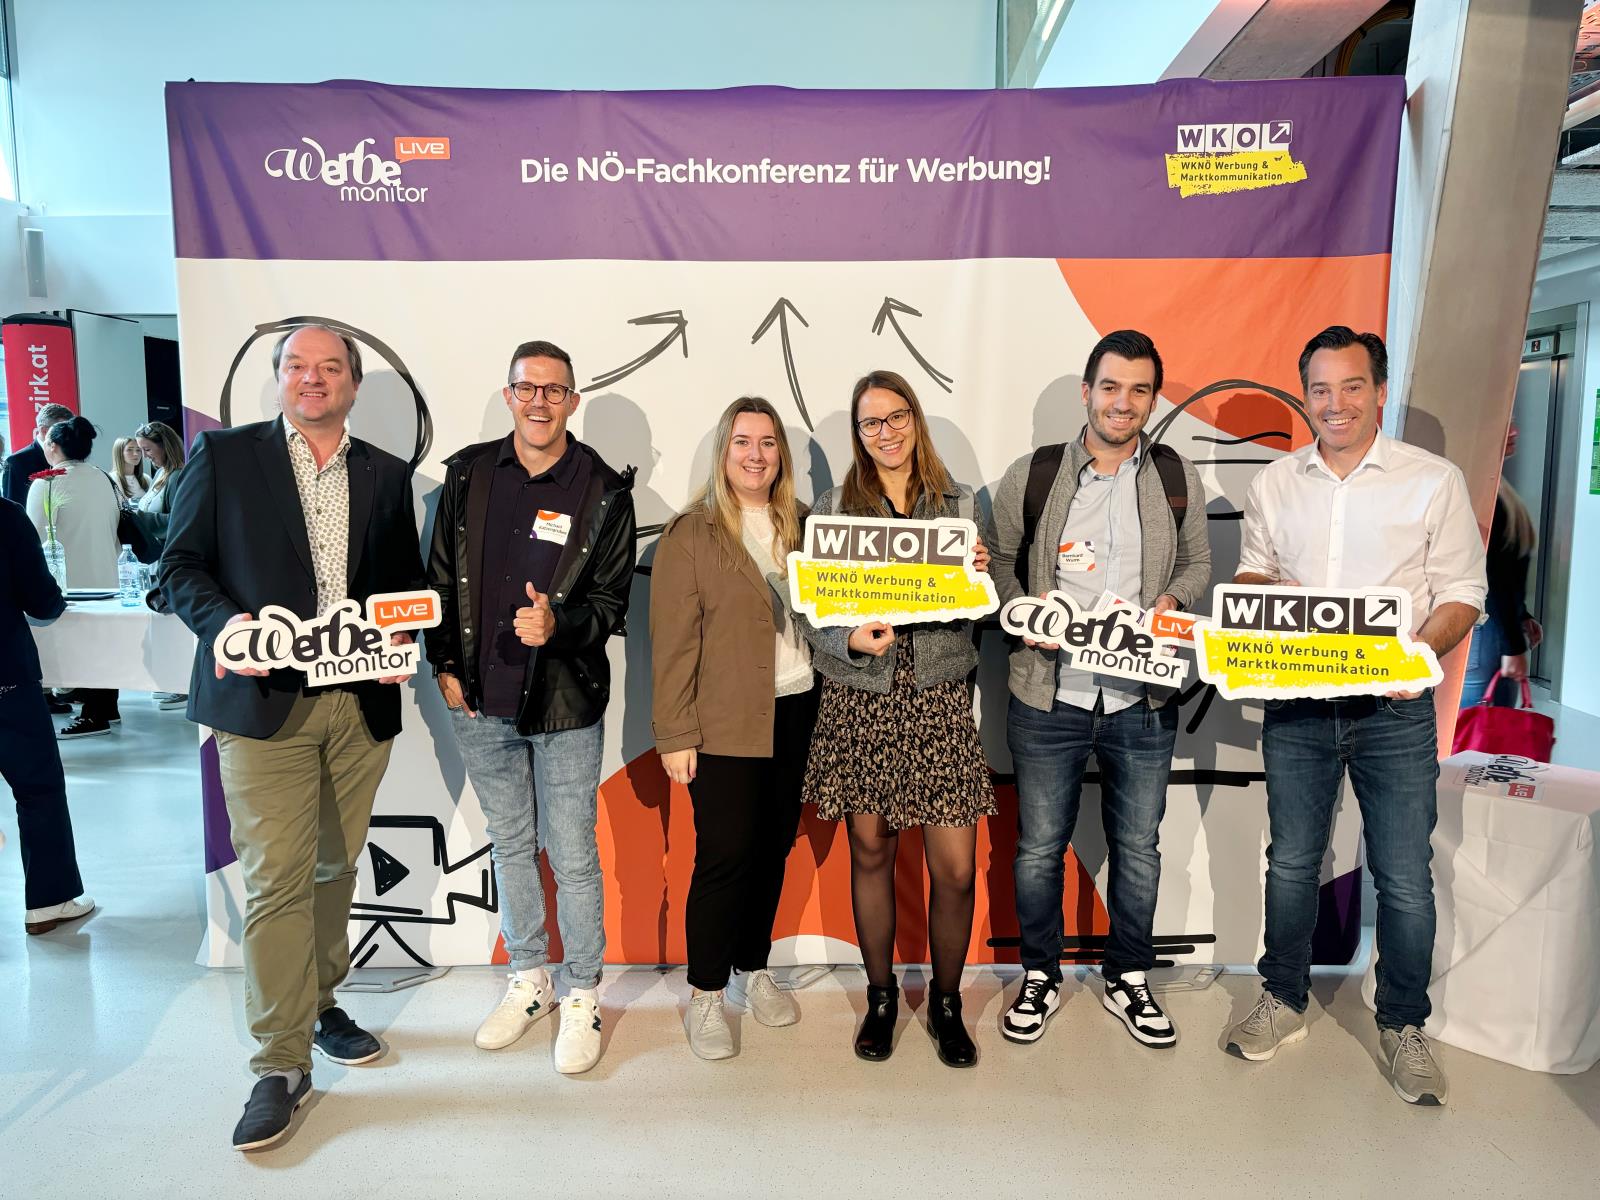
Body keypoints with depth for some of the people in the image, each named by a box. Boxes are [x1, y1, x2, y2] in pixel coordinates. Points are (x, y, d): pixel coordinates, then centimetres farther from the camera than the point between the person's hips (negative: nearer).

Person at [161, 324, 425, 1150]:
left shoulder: (387, 475, 12)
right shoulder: (224, 455, 3)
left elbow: (407, 581, 15)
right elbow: (180, 566, 1)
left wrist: (403, 640, -4)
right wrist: (227, 625, -18)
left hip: (362, 702, 3)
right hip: (264, 702, -3)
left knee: (335, 870, 15)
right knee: (277, 883, -3)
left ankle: (319, 1004, 35)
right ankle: (281, 1066, 8)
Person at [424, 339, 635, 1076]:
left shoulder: (603, 491, -5)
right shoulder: (468, 475, 4)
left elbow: (611, 599, -5)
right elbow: (440, 576, 9)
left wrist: (559, 624, -23)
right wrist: (445, 664, 4)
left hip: (565, 705, -3)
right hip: (480, 702, 4)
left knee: (572, 856, 3)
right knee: (510, 845, 17)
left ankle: (582, 997, 21)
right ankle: (528, 981, 35)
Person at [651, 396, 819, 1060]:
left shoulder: (800, 526, 10)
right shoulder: (690, 533, -5)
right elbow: (673, 640, -8)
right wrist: (675, 733, -11)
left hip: (795, 712, 5)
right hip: (725, 723, -5)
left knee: (774, 846, 13)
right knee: (725, 853, -2)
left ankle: (754, 969, 32)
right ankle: (705, 994, 16)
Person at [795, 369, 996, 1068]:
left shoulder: (960, 505, 7)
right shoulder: (832, 509, 3)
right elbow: (814, 617, 1)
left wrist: (981, 576, -9)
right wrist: (852, 641, -18)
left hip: (939, 701, 1)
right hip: (860, 703, 0)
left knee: (956, 869, 1)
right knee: (871, 852, 11)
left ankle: (946, 1003, 25)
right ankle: (881, 997, 31)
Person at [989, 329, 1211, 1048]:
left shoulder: (1178, 478, 4)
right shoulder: (1031, 476, -2)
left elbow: (1198, 562, 14)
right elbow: (999, 560, 7)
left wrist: (1175, 599, -7)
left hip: (1143, 700, 2)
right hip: (1048, 697, -1)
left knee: (1138, 847, 14)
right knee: (1040, 846, 10)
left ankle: (1128, 981, 35)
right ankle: (1040, 979, 31)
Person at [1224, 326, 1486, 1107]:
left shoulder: (1434, 481, -2)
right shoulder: (1273, 485, 7)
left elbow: (1463, 595, -2)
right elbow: (1250, 577, 17)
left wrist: (1420, 653, -20)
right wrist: (1259, 590, -7)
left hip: (1394, 708, -2)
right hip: (1295, 704, 3)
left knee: (1405, 878, 4)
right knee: (1291, 862, 13)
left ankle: (1403, 1026, 25)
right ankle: (1284, 1002, 31)